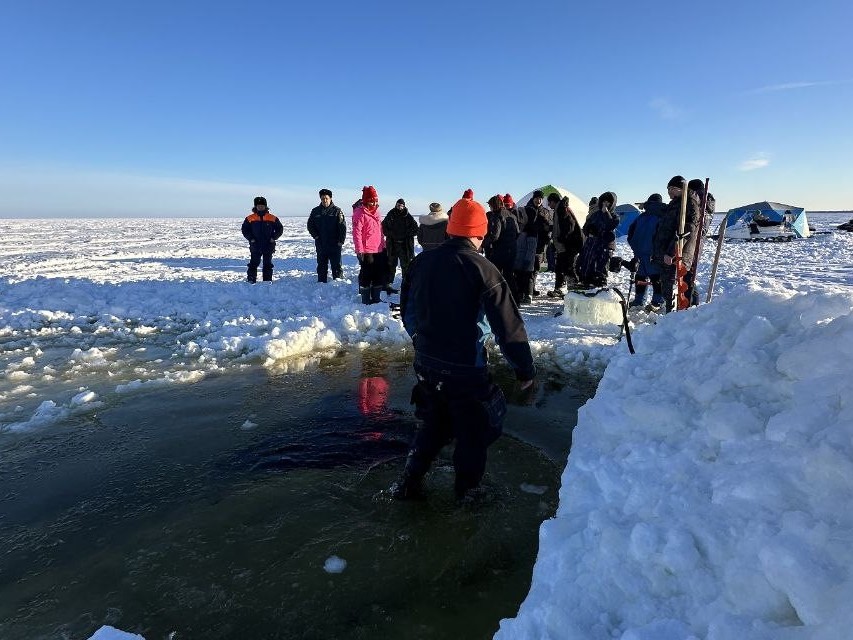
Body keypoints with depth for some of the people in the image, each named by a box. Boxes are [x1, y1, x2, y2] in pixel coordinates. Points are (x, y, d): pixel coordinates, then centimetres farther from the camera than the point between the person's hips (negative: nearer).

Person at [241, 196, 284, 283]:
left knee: (268, 265, 7)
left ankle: (268, 282, 12)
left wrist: (273, 238, -5)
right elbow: (244, 230, 6)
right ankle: (251, 281, 6)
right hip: (255, 246, 0)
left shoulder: (273, 218, 3)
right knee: (253, 264, 1)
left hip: (269, 246, 0)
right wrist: (251, 238, -6)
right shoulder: (249, 218, 3)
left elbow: (280, 229, 7)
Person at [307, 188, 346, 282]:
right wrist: (316, 236, 0)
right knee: (321, 266, 11)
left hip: (334, 245, -3)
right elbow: (310, 225, 13)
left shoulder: (337, 211, -2)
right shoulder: (315, 211, 7)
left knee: (336, 266, 1)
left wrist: (341, 241, -11)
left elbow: (342, 227, -5)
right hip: (320, 245, 3)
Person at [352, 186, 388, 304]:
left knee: (379, 275, 13)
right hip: (366, 251, -8)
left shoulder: (376, 211, 14)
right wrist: (359, 250, -20)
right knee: (366, 275, -1)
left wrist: (383, 246, 18)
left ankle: (376, 298, 25)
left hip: (379, 250, 8)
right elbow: (356, 233, -16)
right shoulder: (360, 213, -11)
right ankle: (366, 300, 9)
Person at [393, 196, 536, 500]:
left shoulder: (422, 262, 0)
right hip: (465, 370, -5)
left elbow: (407, 311, 11)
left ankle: (409, 482, 27)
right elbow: (508, 326, -16)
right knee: (474, 433, 17)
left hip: (426, 365, 5)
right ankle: (466, 494, 30)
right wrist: (525, 369, -4)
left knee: (434, 424, 26)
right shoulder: (482, 270, -17)